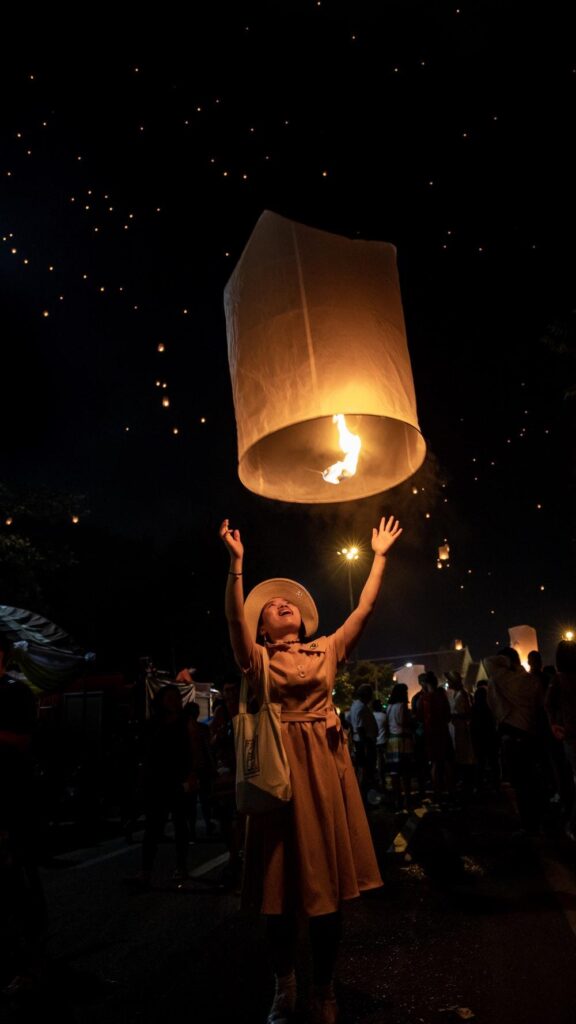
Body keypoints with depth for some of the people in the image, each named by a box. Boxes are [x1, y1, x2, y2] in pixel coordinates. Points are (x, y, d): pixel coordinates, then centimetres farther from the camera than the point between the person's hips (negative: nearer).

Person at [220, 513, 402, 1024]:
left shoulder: (327, 650, 9)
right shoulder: (257, 657, 2)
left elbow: (365, 609, 6)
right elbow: (235, 618, -15)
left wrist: (380, 555, 5)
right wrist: (237, 562, -26)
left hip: (327, 765, 2)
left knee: (327, 879, 7)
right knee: (283, 882, 6)